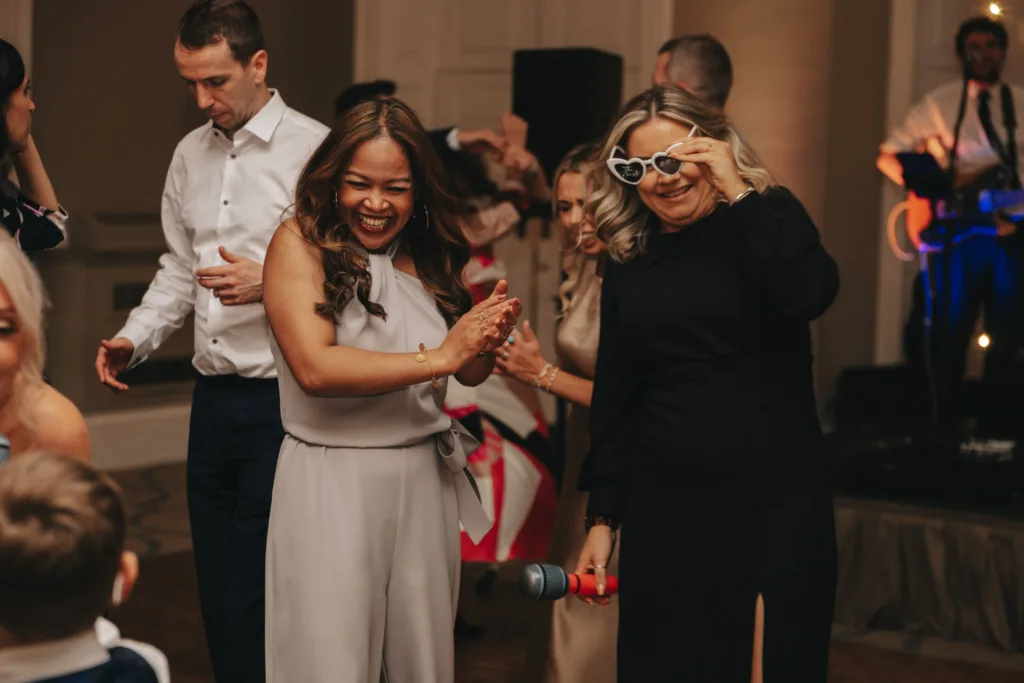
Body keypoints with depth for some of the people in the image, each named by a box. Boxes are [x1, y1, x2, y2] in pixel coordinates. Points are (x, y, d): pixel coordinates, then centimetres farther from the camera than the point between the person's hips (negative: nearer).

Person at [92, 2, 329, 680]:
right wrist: (134, 338, 7)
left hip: (281, 400, -7)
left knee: (253, 602, -5)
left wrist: (268, 282, -21)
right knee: (215, 590, 13)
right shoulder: (190, 154, 13)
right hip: (214, 395, 7)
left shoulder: (314, 148, -8)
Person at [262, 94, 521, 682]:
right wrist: (439, 356, -21)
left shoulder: (428, 256, 7)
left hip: (425, 478, 5)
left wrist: (490, 337, -16)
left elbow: (470, 374, 7)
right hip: (331, 479, -4)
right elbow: (315, 368, -19)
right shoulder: (301, 243, -7)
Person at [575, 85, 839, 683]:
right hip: (663, 504, 3)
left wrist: (737, 193, -17)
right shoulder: (629, 264, 8)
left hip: (776, 497, -3)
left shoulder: (767, 218, 0)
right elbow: (614, 400, 11)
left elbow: (811, 293, -23)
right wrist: (602, 516, 8)